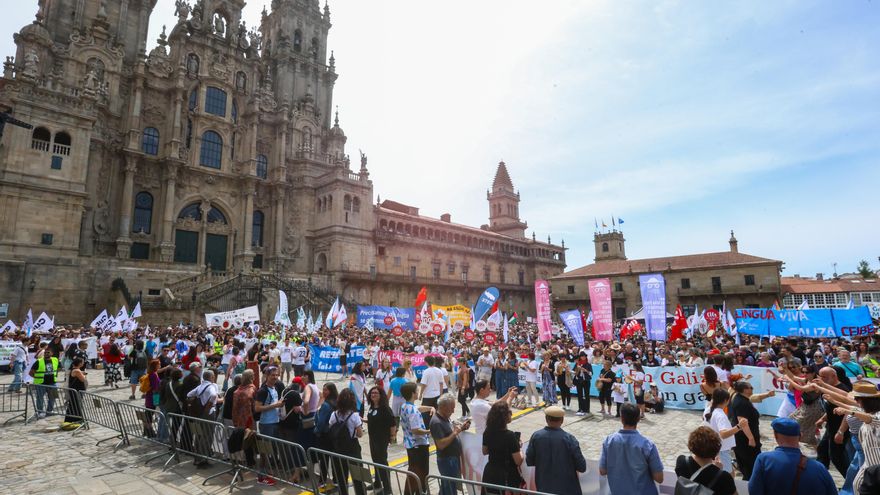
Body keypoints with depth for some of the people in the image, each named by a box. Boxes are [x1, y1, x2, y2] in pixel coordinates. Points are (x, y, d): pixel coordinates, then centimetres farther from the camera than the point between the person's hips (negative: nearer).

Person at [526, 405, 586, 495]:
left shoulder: (536, 436, -11)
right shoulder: (569, 438, -18)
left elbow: (529, 461, -1)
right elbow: (582, 467, -13)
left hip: (544, 487, 2)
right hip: (567, 487, -2)